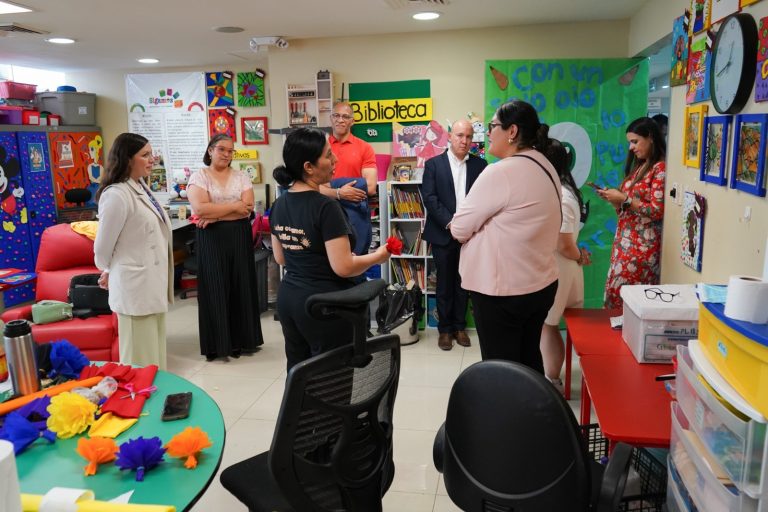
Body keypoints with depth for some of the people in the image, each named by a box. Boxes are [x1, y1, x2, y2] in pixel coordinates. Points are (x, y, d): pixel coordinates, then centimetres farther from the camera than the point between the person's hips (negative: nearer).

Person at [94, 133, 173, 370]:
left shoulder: (141, 187, 9)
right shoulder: (116, 195, -19)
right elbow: (103, 246, -12)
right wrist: (108, 272, 6)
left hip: (152, 282, 9)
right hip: (135, 285, -9)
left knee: (154, 349, 19)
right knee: (142, 357, 2)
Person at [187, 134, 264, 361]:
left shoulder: (241, 177, 9)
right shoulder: (198, 176, 1)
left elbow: (248, 208, -5)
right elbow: (200, 208, -15)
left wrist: (215, 214, -12)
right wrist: (234, 206, -11)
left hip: (239, 237, 3)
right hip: (211, 239, -2)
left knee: (241, 287, 5)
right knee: (215, 289, 0)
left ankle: (242, 339, 16)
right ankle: (217, 343, 10)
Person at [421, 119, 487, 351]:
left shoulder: (480, 165, 5)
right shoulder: (433, 164, 0)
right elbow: (429, 197, -8)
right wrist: (450, 223, -16)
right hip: (443, 234, -1)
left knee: (464, 282, 10)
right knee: (444, 284, 6)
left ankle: (459, 326, 23)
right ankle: (444, 329, 18)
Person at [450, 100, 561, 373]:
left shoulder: (500, 171, -20)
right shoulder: (545, 167, 8)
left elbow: (459, 229, -14)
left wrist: (464, 228, 7)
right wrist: (483, 228, 10)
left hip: (501, 290, -9)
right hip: (541, 284, 9)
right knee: (529, 360, 19)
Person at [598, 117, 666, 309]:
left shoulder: (660, 168, -10)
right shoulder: (639, 167, 17)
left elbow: (657, 211, -17)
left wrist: (624, 198, -17)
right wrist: (614, 198, 1)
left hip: (642, 244, -8)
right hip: (624, 240, 8)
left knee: (622, 295, -6)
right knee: (616, 292, 7)